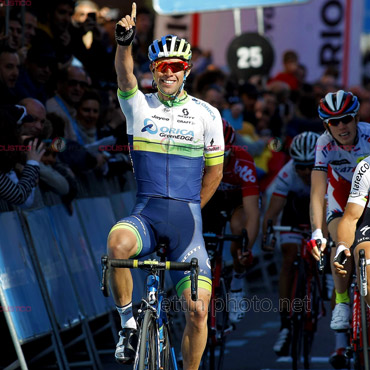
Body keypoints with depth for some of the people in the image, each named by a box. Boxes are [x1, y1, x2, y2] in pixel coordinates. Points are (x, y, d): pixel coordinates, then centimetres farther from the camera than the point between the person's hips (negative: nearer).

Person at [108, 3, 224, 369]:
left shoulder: (207, 114, 5)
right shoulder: (138, 105, 4)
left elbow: (214, 171, 14)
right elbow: (125, 76, -18)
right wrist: (124, 40, -36)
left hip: (187, 218, 1)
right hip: (145, 212, -1)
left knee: (197, 310, -9)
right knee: (117, 243, -36)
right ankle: (128, 322, -14)